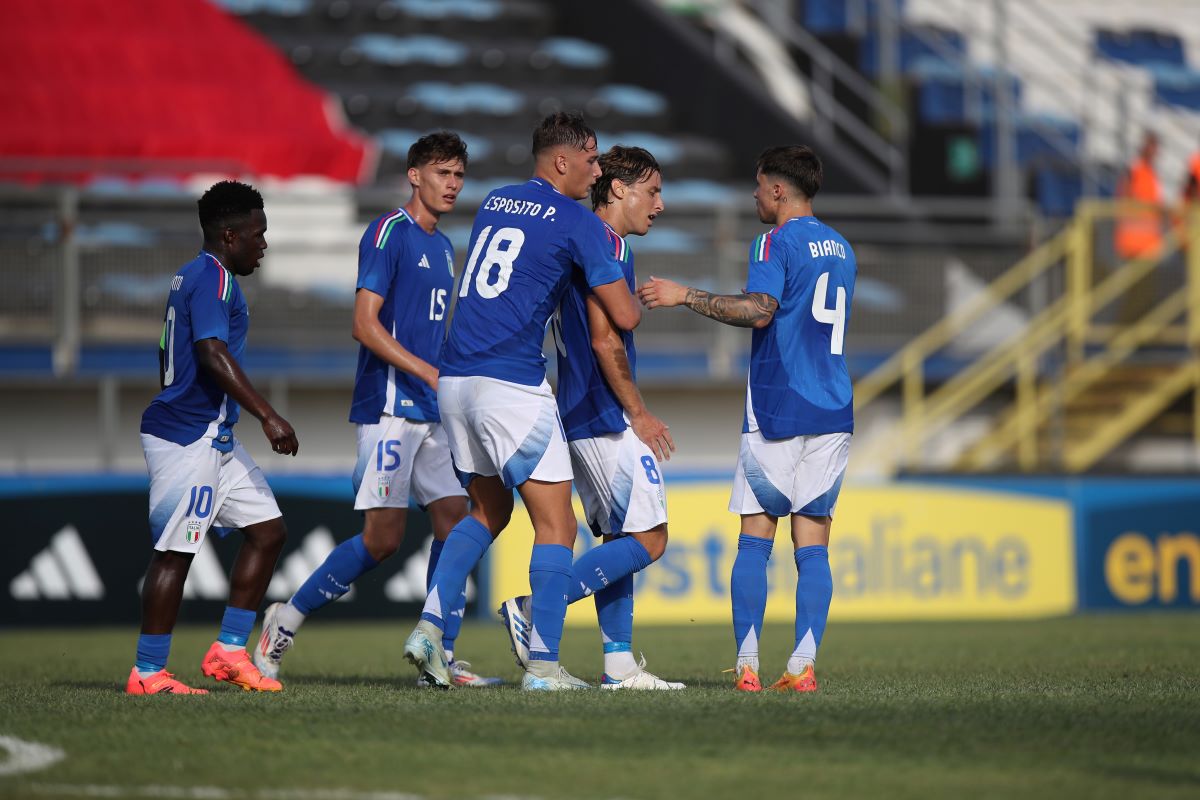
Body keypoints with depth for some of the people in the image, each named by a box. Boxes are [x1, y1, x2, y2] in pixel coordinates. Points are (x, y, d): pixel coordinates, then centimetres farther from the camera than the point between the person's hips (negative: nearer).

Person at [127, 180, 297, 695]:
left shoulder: (191, 277, 18)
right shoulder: (214, 279, -13)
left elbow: (168, 361, 25)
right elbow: (213, 354, -25)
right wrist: (268, 416, -27)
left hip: (213, 439, 11)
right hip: (188, 437, -11)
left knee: (267, 530, 9)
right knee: (175, 551, -7)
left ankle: (229, 651, 10)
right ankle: (147, 673, -3)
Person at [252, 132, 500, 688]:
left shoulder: (443, 248, 18)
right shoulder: (388, 233, -8)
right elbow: (365, 326, -15)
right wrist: (432, 374, -19)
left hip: (432, 412, 8)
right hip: (389, 407, -8)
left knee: (455, 521, 0)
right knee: (383, 537, -9)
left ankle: (441, 656, 3)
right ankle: (288, 618, 5)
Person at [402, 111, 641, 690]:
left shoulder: (493, 203, 17)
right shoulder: (578, 223, -4)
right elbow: (624, 317, -3)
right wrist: (635, 299, 18)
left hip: (454, 380, 8)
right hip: (512, 385, -8)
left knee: (489, 509, 22)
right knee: (556, 525, -1)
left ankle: (430, 626, 8)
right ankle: (542, 664, -7)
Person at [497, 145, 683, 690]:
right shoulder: (607, 244, -12)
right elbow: (605, 341, -18)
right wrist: (639, 415, -12)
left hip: (579, 418, 10)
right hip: (607, 418, -10)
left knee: (619, 538, 11)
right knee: (648, 539, -8)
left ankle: (618, 665, 8)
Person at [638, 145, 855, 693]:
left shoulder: (776, 243, -7)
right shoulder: (841, 248, 17)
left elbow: (760, 310, -21)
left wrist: (685, 296, -16)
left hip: (776, 414, -6)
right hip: (833, 414, 6)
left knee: (754, 541, -1)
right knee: (812, 545, 2)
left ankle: (747, 666, -5)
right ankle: (802, 665, -6)